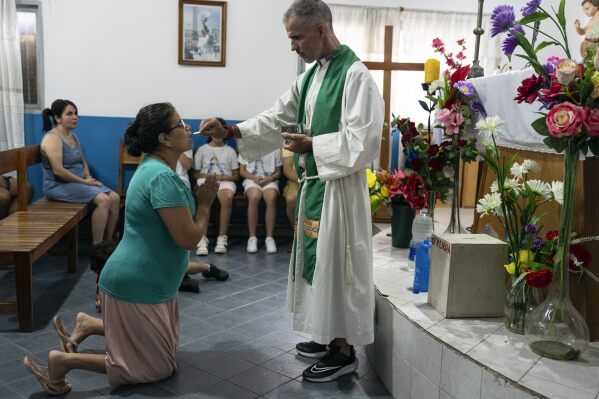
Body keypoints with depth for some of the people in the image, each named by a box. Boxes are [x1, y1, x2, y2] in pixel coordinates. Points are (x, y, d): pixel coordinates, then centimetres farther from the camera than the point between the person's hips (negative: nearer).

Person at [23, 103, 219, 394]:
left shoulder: (155, 167, 7)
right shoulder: (162, 177, -24)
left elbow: (176, 214, 15)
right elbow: (189, 238, -25)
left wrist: (196, 197, 0)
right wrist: (205, 203, -10)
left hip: (145, 280, 10)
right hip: (137, 285, -10)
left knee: (164, 346, 23)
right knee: (158, 367, 4)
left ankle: (89, 325, 24)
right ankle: (64, 360, 3)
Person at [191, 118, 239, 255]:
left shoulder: (230, 151, 18)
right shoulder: (202, 149, 17)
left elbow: (236, 175, 13)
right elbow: (195, 173, 14)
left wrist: (222, 177, -7)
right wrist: (208, 176, -7)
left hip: (225, 181, 0)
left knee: (228, 197, -38)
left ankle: (222, 238, -35)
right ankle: (202, 239, -40)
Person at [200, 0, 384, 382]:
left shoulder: (355, 74, -14)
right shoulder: (309, 76, 12)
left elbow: (363, 139, -19)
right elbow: (276, 119, 12)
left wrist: (312, 144, -16)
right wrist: (231, 130, 1)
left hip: (338, 187, -9)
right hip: (312, 183, 9)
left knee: (336, 261, -1)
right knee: (318, 259, 15)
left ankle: (344, 351, 13)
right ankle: (329, 336, 30)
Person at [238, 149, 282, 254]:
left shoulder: (276, 149, 13)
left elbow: (278, 172, 14)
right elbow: (242, 170, 11)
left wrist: (270, 178, -9)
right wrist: (253, 177, -9)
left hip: (269, 181, 0)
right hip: (251, 179, 0)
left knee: (271, 197, -35)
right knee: (254, 196, -36)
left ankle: (270, 237, -29)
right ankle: (252, 237, -29)